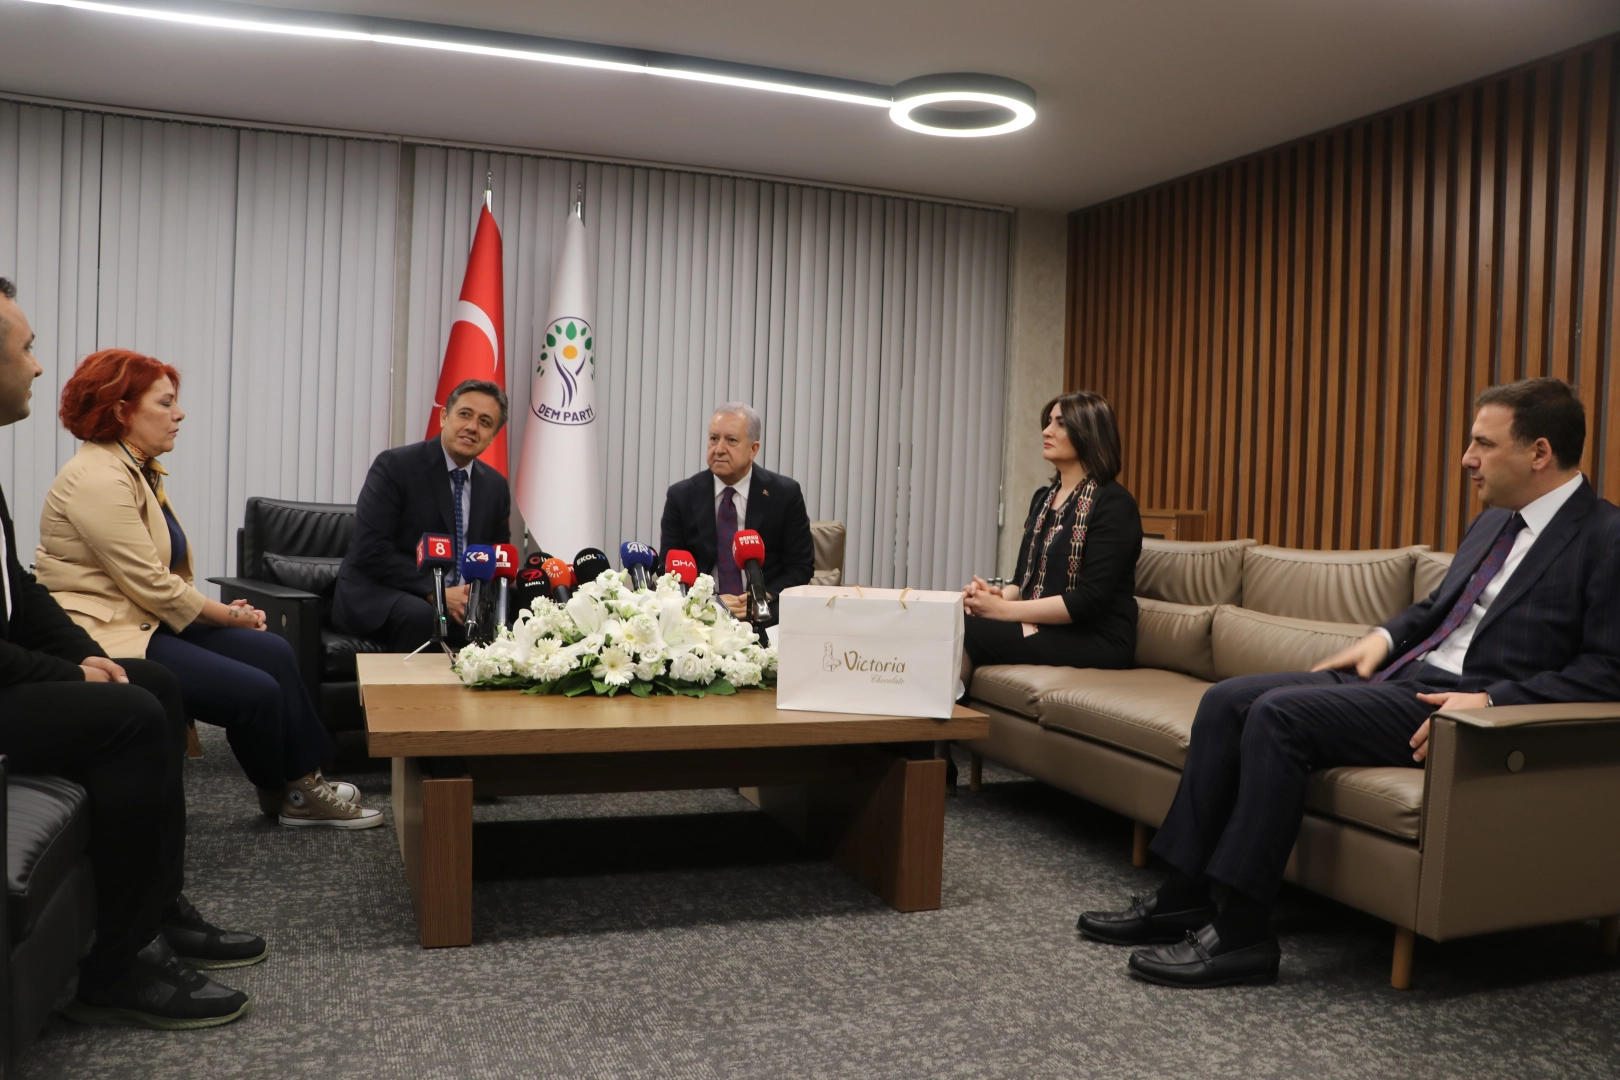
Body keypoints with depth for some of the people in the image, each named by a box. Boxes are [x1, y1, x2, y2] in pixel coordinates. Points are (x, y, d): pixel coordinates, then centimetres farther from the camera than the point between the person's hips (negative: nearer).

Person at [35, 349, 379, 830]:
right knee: (256, 691, -16)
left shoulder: (139, 471, 14)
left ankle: (304, 784, -1)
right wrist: (230, 616, -10)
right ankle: (281, 793, 9)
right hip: (110, 637, -10)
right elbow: (151, 585, -20)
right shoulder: (97, 478, -17)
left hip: (150, 622, 10)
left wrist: (224, 609, -4)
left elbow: (163, 575, 11)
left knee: (274, 652, -5)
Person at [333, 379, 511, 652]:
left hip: (459, 601, 4)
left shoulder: (496, 487, 9)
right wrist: (435, 593, -24)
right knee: (420, 615, -35)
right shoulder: (394, 465, -8)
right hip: (377, 597, -4)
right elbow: (372, 551, -15)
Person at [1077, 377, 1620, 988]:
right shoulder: (1496, 521, 19)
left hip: (1462, 702, -9)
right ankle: (1185, 897, -4)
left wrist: (1492, 701, -22)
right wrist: (1385, 636, 9)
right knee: (1226, 701, -7)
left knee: (1280, 712, -27)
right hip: (1403, 672, 9)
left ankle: (1240, 932, -21)